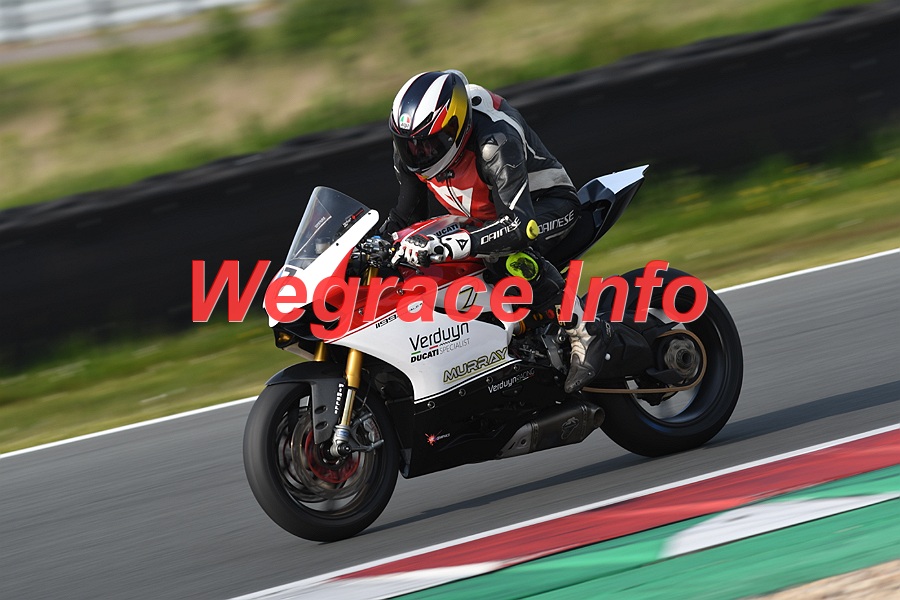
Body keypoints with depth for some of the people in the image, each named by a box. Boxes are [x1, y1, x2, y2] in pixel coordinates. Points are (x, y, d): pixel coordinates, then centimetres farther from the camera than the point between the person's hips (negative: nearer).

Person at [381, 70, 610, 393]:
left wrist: (444, 247, -55)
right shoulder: (410, 150, -14)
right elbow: (407, 216, 5)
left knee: (509, 256, -39)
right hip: (485, 215, 8)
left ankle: (584, 333, -27)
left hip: (547, 203, -8)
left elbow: (520, 224, -48)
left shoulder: (494, 142, -38)